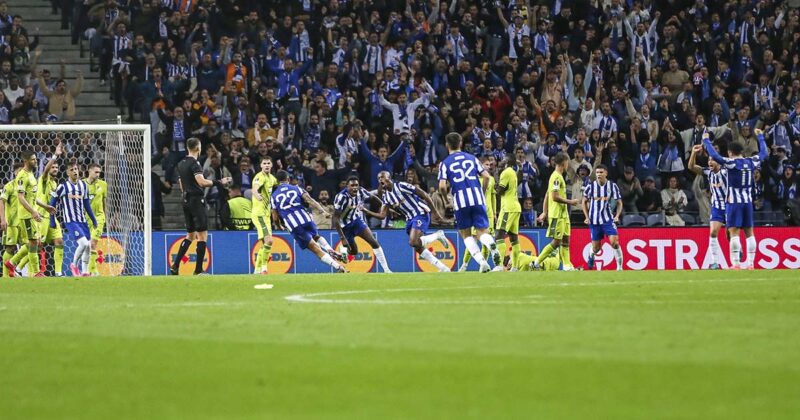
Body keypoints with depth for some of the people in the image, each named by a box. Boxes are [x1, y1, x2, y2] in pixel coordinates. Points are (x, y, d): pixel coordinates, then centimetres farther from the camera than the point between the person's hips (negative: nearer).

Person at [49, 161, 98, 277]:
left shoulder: (83, 185, 9)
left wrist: (93, 219, 17)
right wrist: (52, 221, -3)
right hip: (70, 221, -6)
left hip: (82, 220, 6)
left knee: (88, 246, 4)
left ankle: (85, 271, 16)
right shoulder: (63, 187, -7)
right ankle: (74, 265, 2)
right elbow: (52, 204, -1)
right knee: (83, 243, -20)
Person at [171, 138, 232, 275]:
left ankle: (175, 266, 10)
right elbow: (201, 182, -24)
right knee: (202, 234, -4)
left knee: (190, 235, 16)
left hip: (186, 201, 9)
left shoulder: (181, 164, 13)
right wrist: (218, 183, -19)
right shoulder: (194, 163, -13)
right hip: (196, 200, -9)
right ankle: (198, 269, -7)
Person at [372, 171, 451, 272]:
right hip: (410, 219, 8)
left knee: (414, 242, -25)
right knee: (418, 248, 4)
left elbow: (424, 195, -12)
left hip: (420, 214, -8)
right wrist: (366, 212, -12)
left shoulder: (401, 186, -14)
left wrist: (435, 212, -11)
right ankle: (444, 269, 12)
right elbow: (382, 215, 2)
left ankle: (438, 235, -2)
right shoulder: (385, 196, 8)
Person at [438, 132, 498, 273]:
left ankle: (482, 261, -5)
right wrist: (483, 193, 19)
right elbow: (486, 176, 5)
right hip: (477, 197, 2)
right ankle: (492, 245, -33)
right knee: (482, 232, 4)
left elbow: (442, 186, -6)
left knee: (466, 234, 13)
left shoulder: (445, 163, 6)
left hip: (460, 200, -2)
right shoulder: (472, 158, 13)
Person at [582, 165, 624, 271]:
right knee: (596, 247, 8)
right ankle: (591, 256, 43)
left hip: (608, 219, -1)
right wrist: (587, 217, 0)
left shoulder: (612, 186, -4)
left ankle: (619, 267, -10)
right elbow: (584, 202, 9)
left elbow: (619, 202, 5)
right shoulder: (590, 186, -3)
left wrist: (617, 216, -10)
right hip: (594, 221, 1)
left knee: (614, 242, -18)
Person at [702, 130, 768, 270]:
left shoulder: (731, 163, -10)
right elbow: (764, 153, 22)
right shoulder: (751, 162, 5)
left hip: (734, 202, -5)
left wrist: (706, 140, -8)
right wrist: (760, 136, 35)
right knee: (749, 232, 7)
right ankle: (750, 263, 7)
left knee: (734, 232, -7)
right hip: (748, 201, 5)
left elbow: (715, 156, -20)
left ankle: (736, 263, -13)